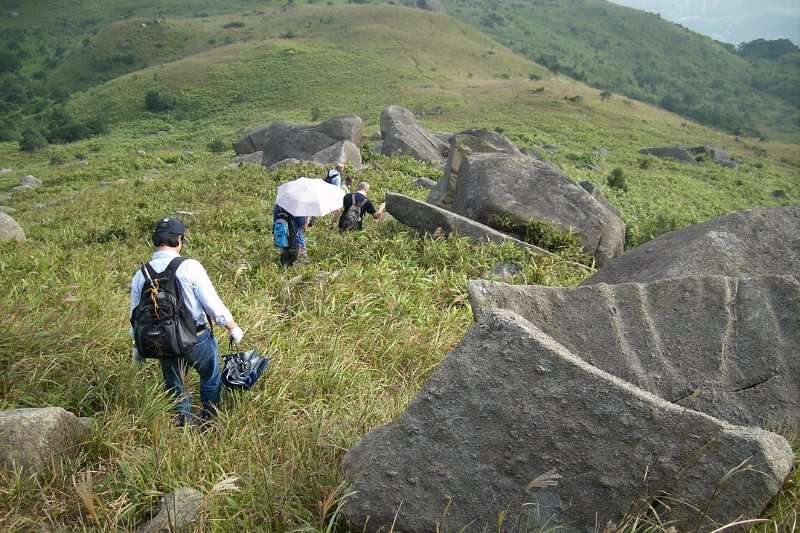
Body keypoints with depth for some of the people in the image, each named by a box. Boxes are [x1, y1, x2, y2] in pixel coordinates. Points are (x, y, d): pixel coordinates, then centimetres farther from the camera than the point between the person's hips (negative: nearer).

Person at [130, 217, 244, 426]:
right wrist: (233, 328, -1)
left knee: (175, 386, 23)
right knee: (210, 378, 22)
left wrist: (138, 346, 23)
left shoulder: (140, 275, -4)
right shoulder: (189, 267, -19)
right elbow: (212, 303, -17)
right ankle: (210, 420, 36)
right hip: (198, 339, -3)